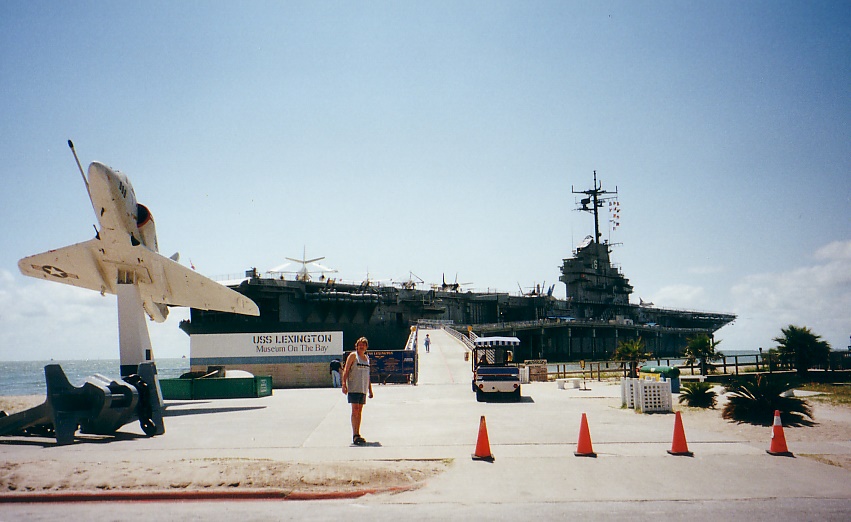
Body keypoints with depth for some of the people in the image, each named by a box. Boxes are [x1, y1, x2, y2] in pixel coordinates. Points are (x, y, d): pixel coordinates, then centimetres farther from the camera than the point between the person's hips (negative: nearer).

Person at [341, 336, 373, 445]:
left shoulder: (367, 358, 17)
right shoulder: (353, 355, -1)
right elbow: (346, 370, -7)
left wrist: (370, 389, 20)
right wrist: (344, 384, -18)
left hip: (363, 388, 6)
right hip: (353, 387, -6)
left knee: (360, 412, 8)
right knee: (355, 410, -11)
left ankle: (357, 434, 13)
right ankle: (354, 435, -13)